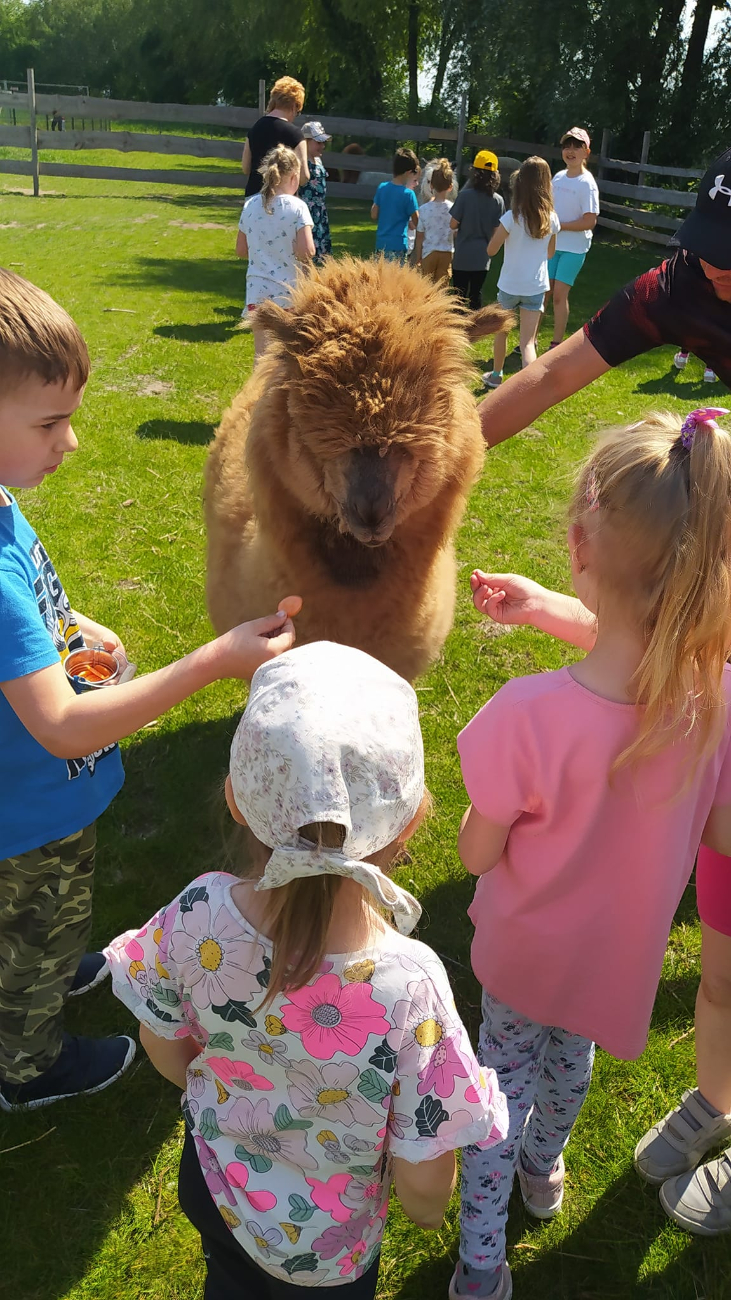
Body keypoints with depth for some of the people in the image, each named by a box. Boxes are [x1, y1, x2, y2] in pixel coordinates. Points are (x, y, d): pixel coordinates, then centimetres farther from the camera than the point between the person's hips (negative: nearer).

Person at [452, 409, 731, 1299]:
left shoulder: (528, 717, -39)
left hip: (526, 949, -3)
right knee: (571, 1060, 33)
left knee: (507, 1075, 25)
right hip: (622, 951, 4)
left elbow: (477, 854, -23)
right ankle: (543, 1171, 63)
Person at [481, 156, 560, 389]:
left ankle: (496, 375, 38)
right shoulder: (551, 219, -2)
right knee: (527, 341, 0)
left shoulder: (511, 218, -15)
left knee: (501, 329, 23)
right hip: (536, 287, 2)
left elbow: (491, 250, -6)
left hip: (510, 285, -2)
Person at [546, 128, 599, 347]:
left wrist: (558, 225, -17)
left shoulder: (587, 183, -12)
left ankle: (556, 344, 1)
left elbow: (589, 222, -17)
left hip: (574, 248, -6)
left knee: (559, 294, -9)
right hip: (551, 244, 6)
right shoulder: (558, 177, 7)